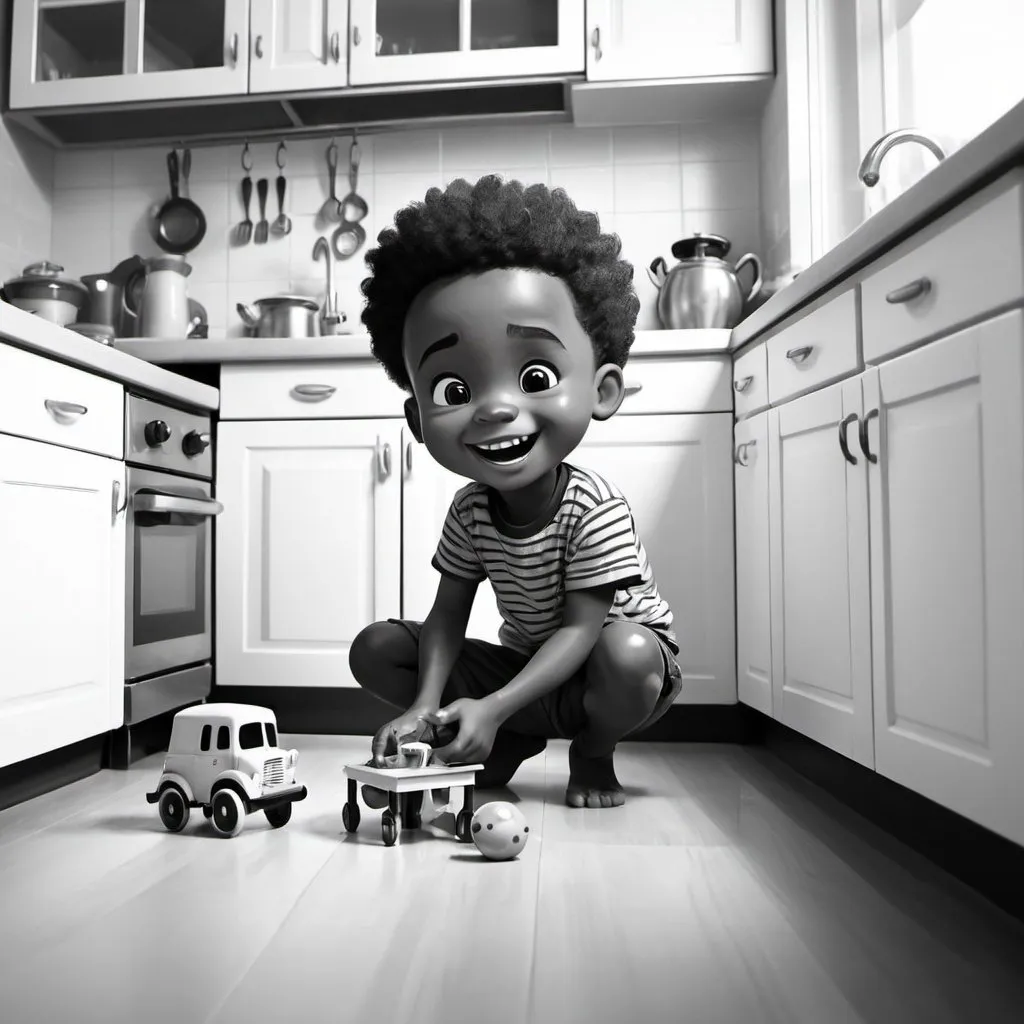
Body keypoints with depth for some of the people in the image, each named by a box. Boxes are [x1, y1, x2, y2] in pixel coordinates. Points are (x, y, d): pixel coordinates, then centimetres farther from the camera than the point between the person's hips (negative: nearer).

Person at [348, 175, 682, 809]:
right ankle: (517, 739, 2)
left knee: (626, 651, -42)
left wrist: (491, 707, -38)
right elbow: (447, 618, -12)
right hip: (528, 664, 4)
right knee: (377, 649, -8)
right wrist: (425, 707, -29)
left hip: (617, 662, -3)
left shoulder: (595, 510, -28)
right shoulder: (470, 512, -11)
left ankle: (594, 752, -4)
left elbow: (581, 628, -29)